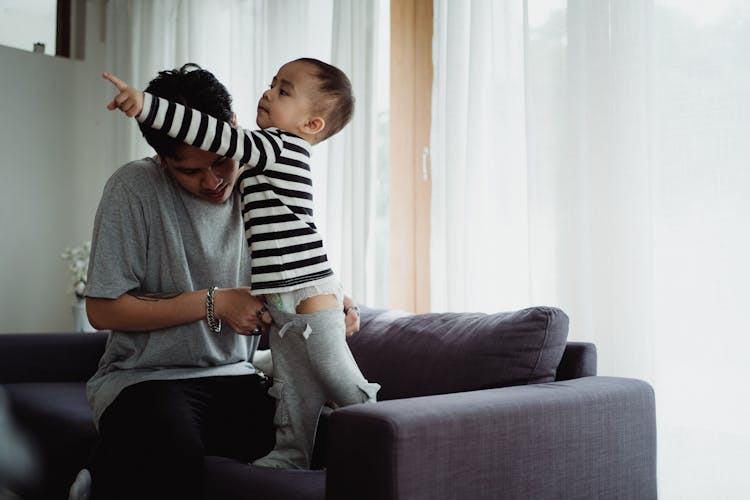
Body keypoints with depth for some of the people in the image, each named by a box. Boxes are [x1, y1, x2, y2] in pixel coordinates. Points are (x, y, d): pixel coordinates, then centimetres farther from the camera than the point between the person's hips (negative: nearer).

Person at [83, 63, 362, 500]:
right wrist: (215, 303, -13)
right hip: (144, 377, -4)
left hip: (234, 378, 5)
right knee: (173, 454, -37)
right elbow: (104, 310, -10)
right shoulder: (135, 187, -8)